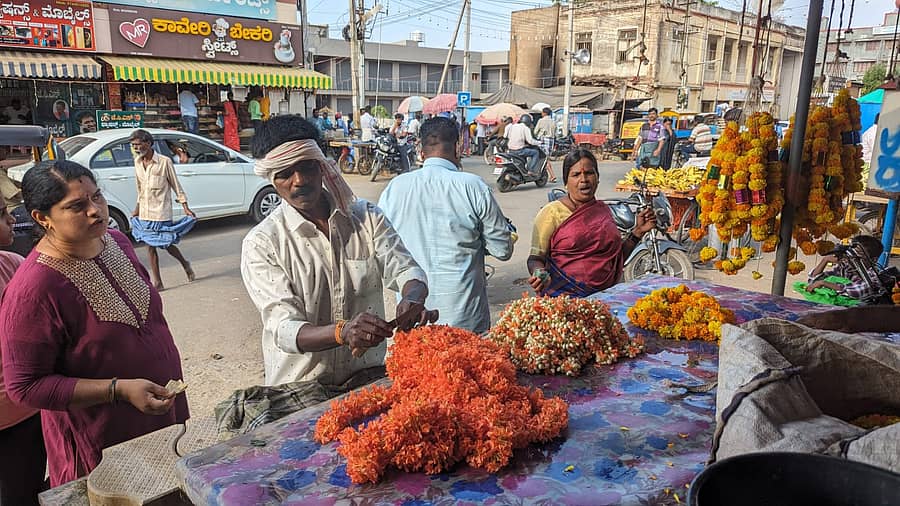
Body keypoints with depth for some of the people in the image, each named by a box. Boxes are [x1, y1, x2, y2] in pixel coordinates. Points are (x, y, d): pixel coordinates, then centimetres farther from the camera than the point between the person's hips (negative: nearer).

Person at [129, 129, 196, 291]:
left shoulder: (164, 162, -11)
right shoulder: (137, 162, 6)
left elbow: (176, 185, -5)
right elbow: (140, 188, 17)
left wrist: (186, 208, -7)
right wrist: (137, 208, 20)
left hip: (161, 212, -5)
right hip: (144, 213, 5)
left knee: (166, 244, 2)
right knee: (150, 246, 6)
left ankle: (185, 264, 31)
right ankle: (157, 282, 14)